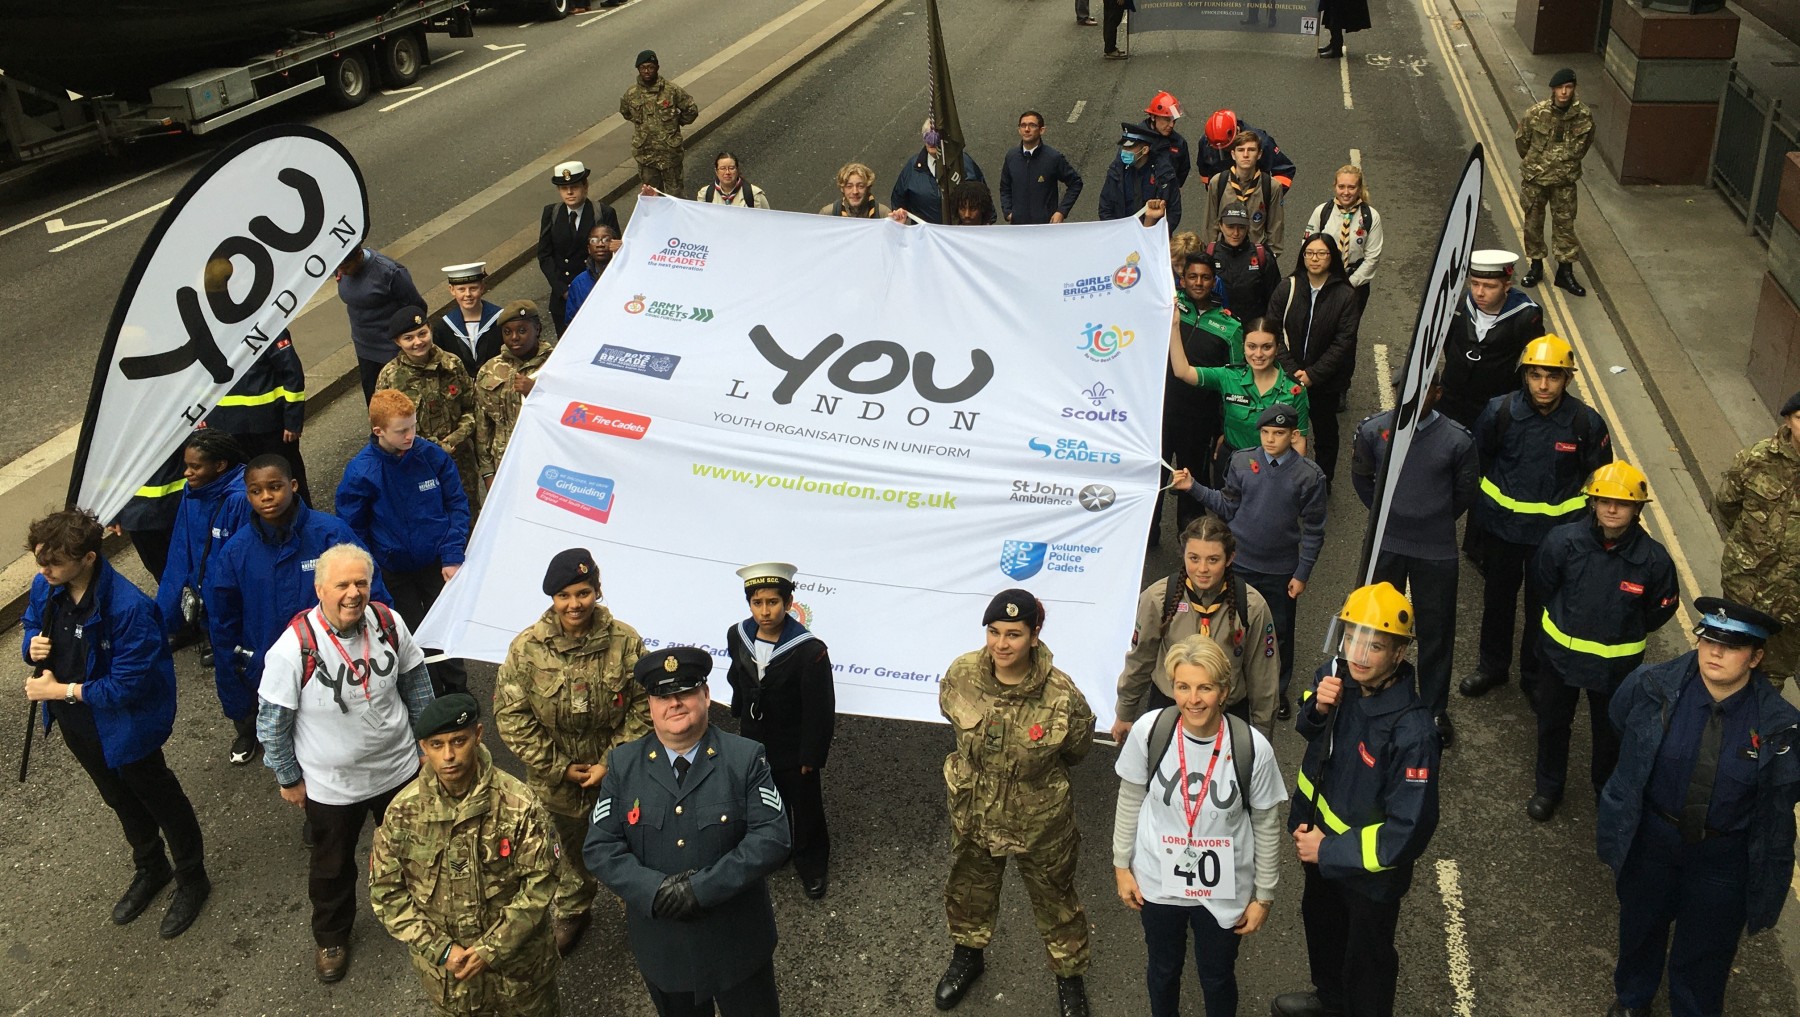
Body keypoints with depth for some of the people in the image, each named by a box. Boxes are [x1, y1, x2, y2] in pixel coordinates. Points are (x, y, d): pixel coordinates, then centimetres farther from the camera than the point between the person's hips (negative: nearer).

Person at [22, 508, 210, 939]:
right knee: (121, 800, 28)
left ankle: (192, 880, 39)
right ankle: (150, 870, 53)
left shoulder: (129, 608, -34)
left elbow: (128, 685, -30)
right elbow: (32, 624, 9)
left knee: (160, 799, 16)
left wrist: (61, 691, -24)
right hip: (75, 723, 7)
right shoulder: (45, 588, -13)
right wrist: (33, 644, -14)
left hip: (123, 728, -7)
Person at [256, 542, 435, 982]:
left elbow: (415, 684, 1)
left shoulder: (389, 623, -17)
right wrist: (289, 779, -4)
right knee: (332, 867, 22)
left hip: (398, 770, 3)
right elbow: (271, 721, -14)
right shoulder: (294, 648, -28)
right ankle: (331, 937, 50)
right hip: (331, 785, -2)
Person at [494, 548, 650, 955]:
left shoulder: (626, 641, -12)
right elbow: (511, 714, -8)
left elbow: (644, 707, -7)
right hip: (555, 779, 1)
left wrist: (612, 762, -12)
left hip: (617, 776, -1)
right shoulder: (527, 647, -11)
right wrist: (558, 766, -10)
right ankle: (571, 910, 46)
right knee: (567, 851, 20)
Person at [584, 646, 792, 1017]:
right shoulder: (622, 765, -4)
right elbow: (600, 848, -8)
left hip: (738, 941, -2)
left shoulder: (746, 759, -11)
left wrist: (702, 887, -25)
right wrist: (654, 890, -23)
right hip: (661, 944, 2)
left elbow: (771, 839, -19)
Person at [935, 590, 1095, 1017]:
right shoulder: (962, 674, -21)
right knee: (968, 889, 27)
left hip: (1040, 822, -3)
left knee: (1055, 901, 20)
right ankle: (967, 955, 56)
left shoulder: (1061, 696, -30)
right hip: (972, 814, 3)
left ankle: (1070, 976, 46)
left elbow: (1076, 750, -7)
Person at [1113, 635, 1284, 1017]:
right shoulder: (1149, 730, -20)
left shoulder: (1253, 747, -23)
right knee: (1163, 969, 25)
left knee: (1217, 977, 20)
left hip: (1224, 889, -1)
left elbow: (1267, 826, -8)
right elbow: (1130, 800, -3)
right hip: (1158, 881, 1)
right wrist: (1122, 865, 3)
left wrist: (1264, 896, 0)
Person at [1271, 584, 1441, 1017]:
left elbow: (1409, 831, -30)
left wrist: (1329, 851, -22)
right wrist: (1317, 707, -20)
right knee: (1320, 921, 33)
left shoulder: (1411, 732, -36)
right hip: (1319, 837, 7)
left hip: (1369, 868, -7)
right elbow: (1308, 730, 4)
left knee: (1366, 958, 19)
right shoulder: (1337, 675, -17)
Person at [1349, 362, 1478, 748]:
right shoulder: (1372, 430, -10)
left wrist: (1436, 522, 9)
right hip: (1385, 545, 2)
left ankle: (1435, 710, 28)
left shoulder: (1456, 440, -14)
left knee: (1436, 631, 10)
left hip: (1436, 551, -1)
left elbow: (1466, 492, 2)